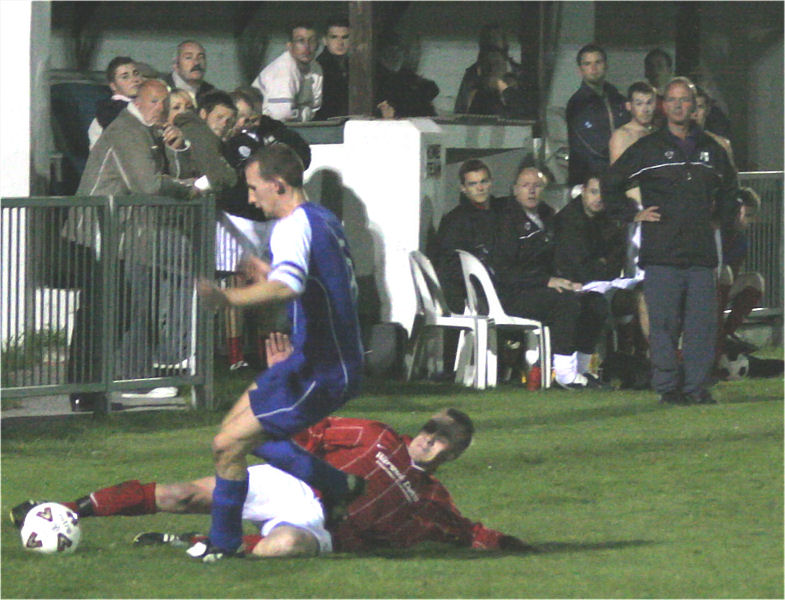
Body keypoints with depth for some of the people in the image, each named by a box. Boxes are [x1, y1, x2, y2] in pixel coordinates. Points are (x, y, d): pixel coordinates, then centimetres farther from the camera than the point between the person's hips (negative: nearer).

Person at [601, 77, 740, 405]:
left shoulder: (711, 149, 15)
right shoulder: (648, 148, 4)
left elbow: (728, 188, 34)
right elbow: (611, 183, 10)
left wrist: (724, 215, 21)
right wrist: (634, 213, 3)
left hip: (702, 252, 3)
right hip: (662, 253, -3)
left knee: (703, 323, 0)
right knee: (664, 323, -4)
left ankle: (697, 385, 7)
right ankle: (667, 386, 2)